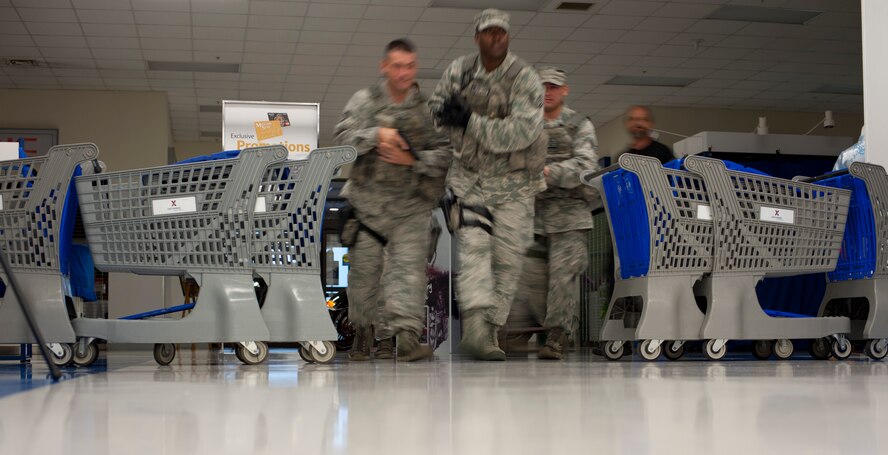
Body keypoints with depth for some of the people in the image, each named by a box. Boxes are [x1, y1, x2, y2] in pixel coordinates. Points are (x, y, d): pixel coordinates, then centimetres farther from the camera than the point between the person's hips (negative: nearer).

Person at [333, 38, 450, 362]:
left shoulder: (429, 108, 6)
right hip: (369, 199, 1)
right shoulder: (364, 101, 7)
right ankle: (363, 333, 23)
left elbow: (445, 153, 2)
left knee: (408, 267, -13)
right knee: (364, 271, 6)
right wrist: (376, 134, -18)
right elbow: (342, 137, -4)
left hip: (412, 204, -1)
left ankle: (405, 335, -19)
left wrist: (413, 160, -13)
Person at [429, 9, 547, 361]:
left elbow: (520, 132, -26)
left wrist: (470, 122, -25)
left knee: (507, 258, 0)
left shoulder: (525, 79, -14)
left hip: (514, 183, -1)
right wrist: (445, 110, -9)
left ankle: (489, 329, 12)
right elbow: (435, 108, 16)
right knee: (474, 245, -17)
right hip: (469, 176, 1)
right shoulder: (458, 71, 0)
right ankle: (474, 325, -28)